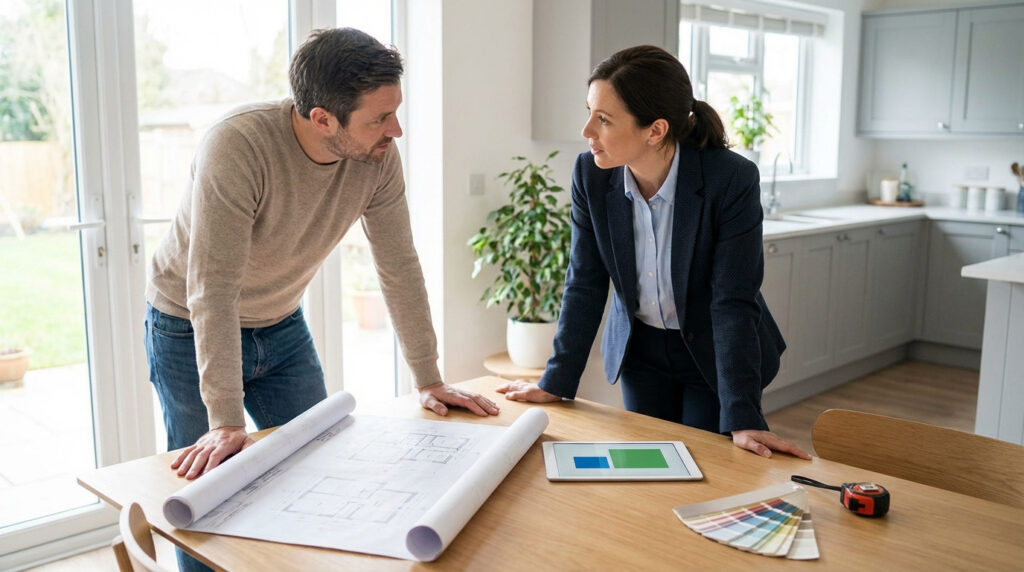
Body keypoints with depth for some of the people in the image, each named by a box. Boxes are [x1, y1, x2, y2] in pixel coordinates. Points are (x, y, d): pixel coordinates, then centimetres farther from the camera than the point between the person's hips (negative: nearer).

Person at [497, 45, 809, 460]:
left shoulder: (732, 179, -26)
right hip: (641, 351, 3)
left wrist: (742, 419, -28)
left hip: (713, 353, -3)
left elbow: (734, 303, -25)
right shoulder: (590, 174, -15)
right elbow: (584, 285, -8)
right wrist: (556, 382, -9)